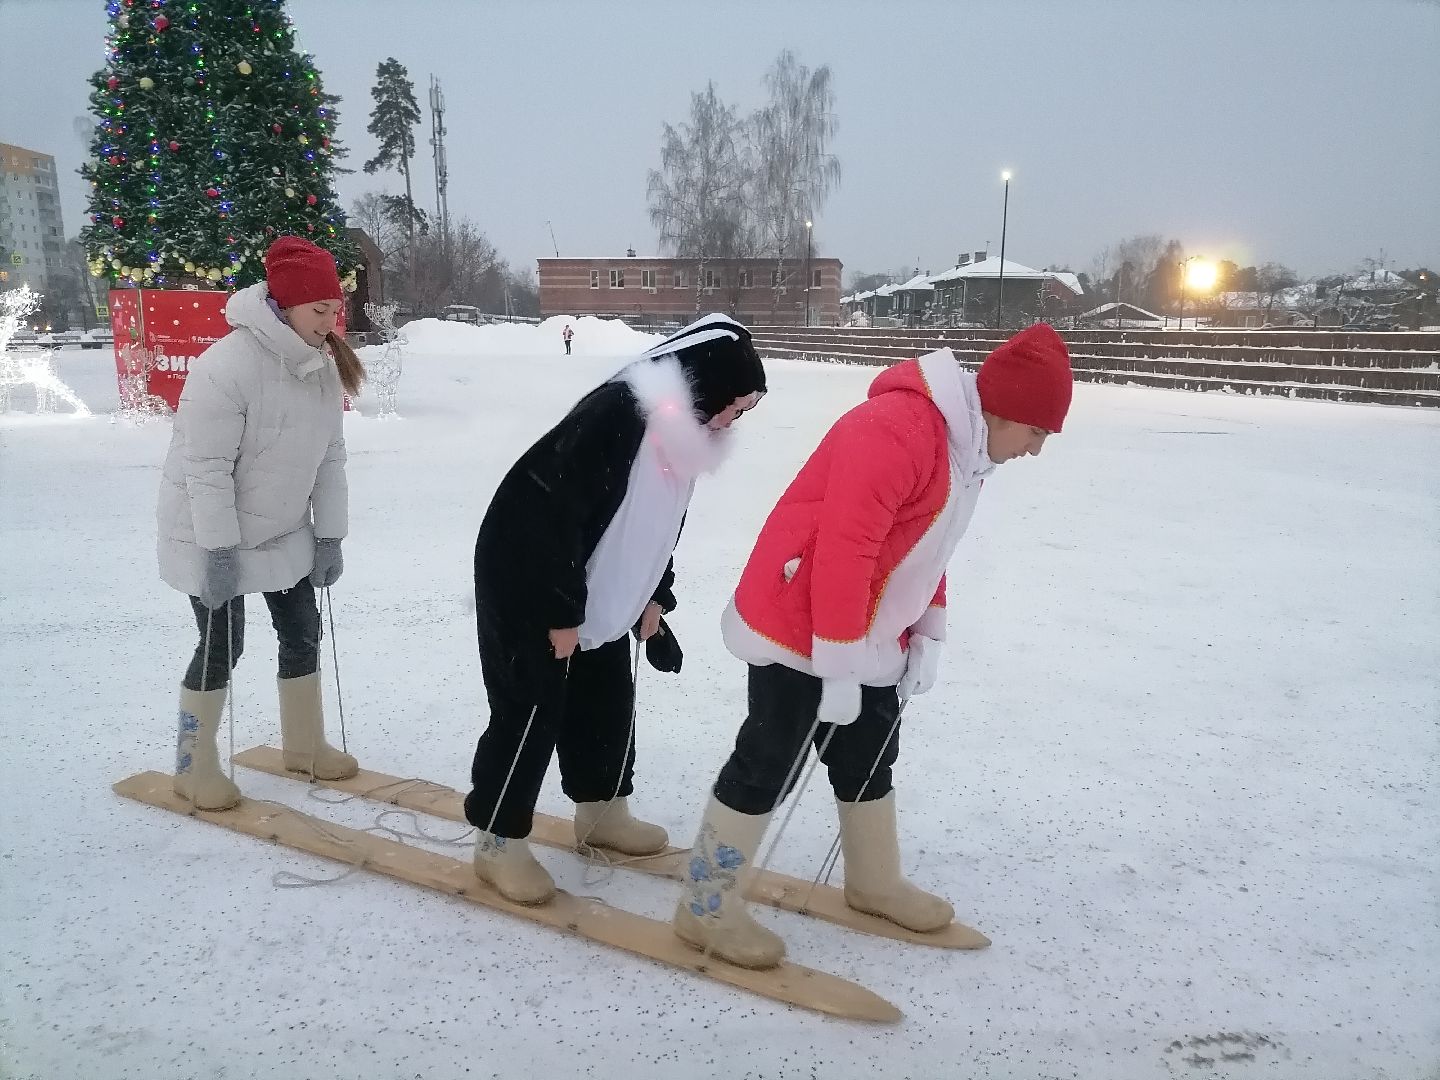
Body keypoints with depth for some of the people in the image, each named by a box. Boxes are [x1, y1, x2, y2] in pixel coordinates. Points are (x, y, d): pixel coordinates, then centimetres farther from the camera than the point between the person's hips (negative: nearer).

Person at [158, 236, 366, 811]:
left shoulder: (323, 366, -4)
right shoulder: (227, 367, -28)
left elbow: (329, 455, 1)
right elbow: (207, 467, -26)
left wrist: (329, 534, 0)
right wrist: (219, 549, -25)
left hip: (282, 531, 7)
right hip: (211, 536, -7)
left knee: (302, 632, 12)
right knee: (221, 645, -1)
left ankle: (304, 744, 31)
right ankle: (194, 766, 18)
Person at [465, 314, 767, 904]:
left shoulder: (682, 431, 2)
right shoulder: (617, 414, -28)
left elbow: (659, 524, 14)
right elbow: (556, 513, -28)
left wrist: (654, 599, 9)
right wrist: (563, 612, -23)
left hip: (590, 585, 9)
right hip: (524, 575, -9)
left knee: (608, 695, 14)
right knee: (531, 706, -4)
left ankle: (601, 812, 32)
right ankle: (499, 840, 11)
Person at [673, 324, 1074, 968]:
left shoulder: (964, 443, 8)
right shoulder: (896, 430, -27)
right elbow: (843, 550, -30)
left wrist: (928, 634, 12)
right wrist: (840, 665, -26)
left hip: (869, 641, 10)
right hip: (798, 631, -10)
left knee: (870, 758, 21)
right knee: (770, 765, -1)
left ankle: (875, 884, 40)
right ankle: (707, 907, 13)